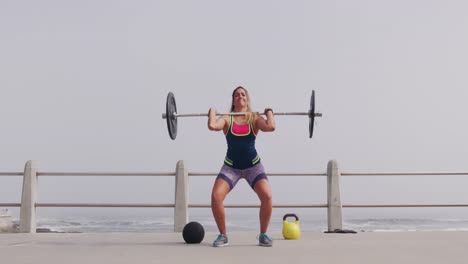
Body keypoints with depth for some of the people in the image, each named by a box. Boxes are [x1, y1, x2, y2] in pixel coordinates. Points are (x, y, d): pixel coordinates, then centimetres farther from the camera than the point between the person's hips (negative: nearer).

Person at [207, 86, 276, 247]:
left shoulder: (254, 118, -5)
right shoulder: (227, 119, -5)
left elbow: (270, 127, -25)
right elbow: (212, 126, -26)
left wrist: (269, 112, -9)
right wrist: (212, 112, -9)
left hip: (253, 165, 0)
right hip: (231, 166, 0)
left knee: (267, 196, -21)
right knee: (216, 197, -18)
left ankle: (263, 235, 0)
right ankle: (223, 236, 2)